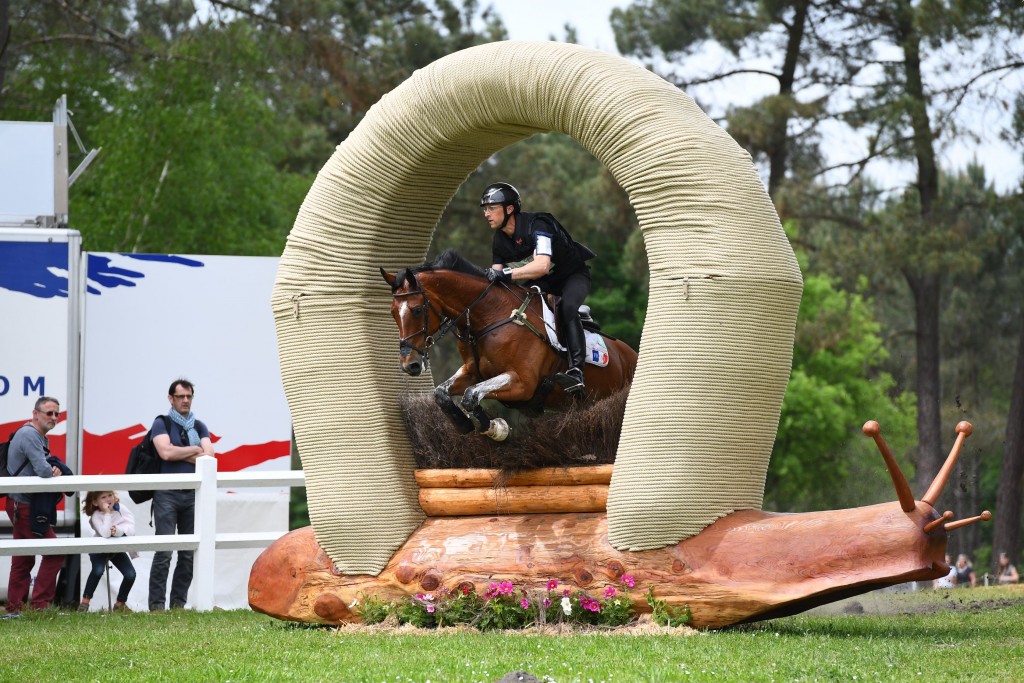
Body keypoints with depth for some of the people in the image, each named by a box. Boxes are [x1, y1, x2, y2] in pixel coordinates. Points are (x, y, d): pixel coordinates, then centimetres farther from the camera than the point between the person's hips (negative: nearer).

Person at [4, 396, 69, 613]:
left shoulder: (40, 437, 15)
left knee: (23, 560, 12)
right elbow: (43, 471, -27)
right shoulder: (29, 435, -18)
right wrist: (53, 472, -5)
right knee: (55, 553, -9)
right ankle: (39, 604, -8)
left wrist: (54, 470, -8)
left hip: (22, 506, 10)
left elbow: (47, 468, 15)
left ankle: (15, 607, 14)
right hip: (25, 507, -10)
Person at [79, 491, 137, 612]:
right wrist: (107, 513, -34)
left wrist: (118, 530, -37)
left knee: (130, 575, -15)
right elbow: (105, 534, -37)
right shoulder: (96, 516, -21)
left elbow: (132, 530, -19)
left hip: (118, 548, 3)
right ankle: (85, 602, -16)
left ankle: (120, 604, 9)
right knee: (98, 570, -32)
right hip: (99, 549, -3)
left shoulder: (121, 509, -11)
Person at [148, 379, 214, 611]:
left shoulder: (199, 427, 16)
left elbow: (208, 456, 2)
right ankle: (156, 605, -10)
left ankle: (178, 603, 11)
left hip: (192, 494, 5)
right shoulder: (162, 424, 3)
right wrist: (194, 450, -1)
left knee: (189, 554, 4)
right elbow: (166, 452, -14)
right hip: (167, 494, -5)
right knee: (164, 552, -11)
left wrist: (179, 455, -6)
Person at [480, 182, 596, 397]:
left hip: (574, 274, -8)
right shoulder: (499, 242, -5)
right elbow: (496, 276, -3)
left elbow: (542, 265, -45)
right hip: (543, 282, 8)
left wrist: (506, 273, -54)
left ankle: (576, 371, -43)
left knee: (566, 307, -36)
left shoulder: (536, 225, -31)